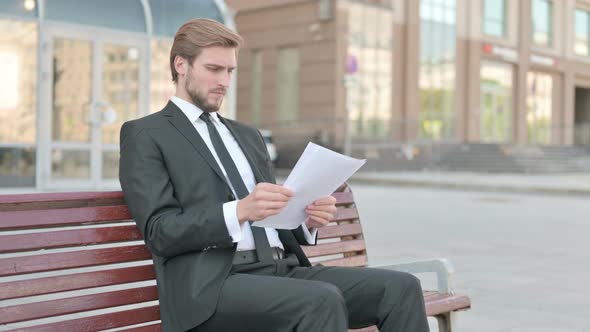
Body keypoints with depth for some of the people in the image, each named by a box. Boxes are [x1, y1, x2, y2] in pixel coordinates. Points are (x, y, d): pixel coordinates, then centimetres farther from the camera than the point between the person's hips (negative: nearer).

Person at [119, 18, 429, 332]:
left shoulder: (247, 136, 25)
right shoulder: (144, 135, 4)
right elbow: (159, 231, -9)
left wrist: (307, 220, 0)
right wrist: (240, 210, -23)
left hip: (281, 269, 7)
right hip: (212, 285, -6)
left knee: (400, 288, -14)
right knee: (322, 301, -34)